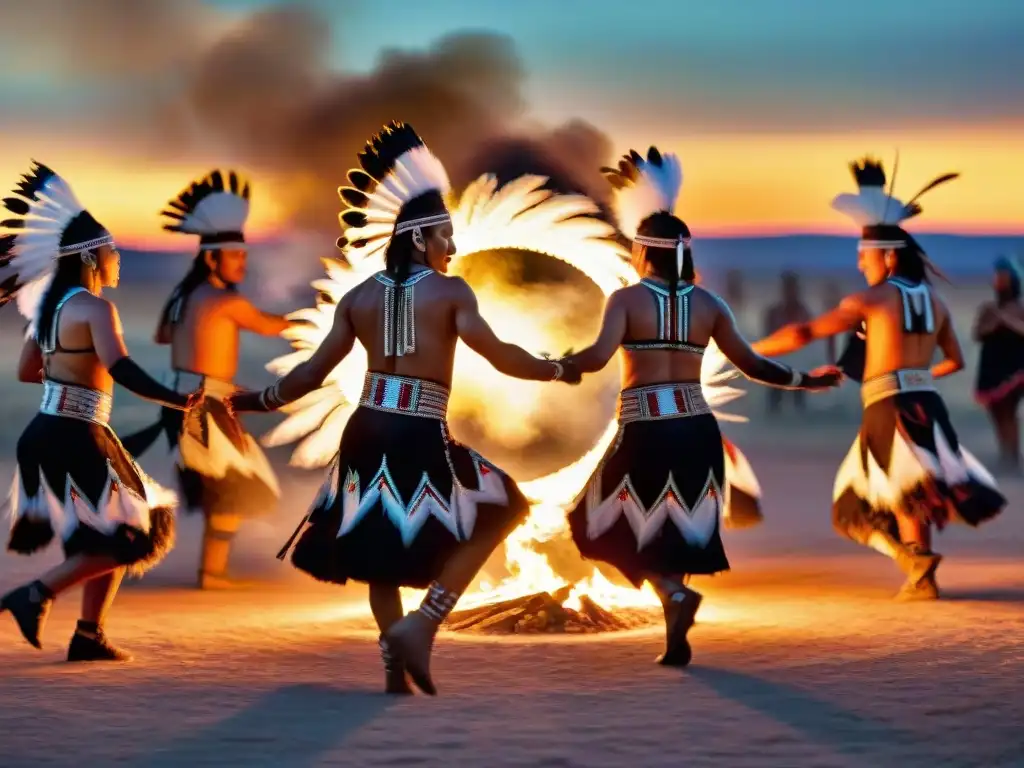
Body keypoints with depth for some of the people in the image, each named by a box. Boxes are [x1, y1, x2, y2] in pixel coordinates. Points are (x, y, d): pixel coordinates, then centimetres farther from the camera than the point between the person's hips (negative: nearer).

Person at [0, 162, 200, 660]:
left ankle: (89, 635, 16)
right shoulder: (95, 308, -14)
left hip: (46, 433, 9)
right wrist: (175, 401, -31)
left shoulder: (49, 305, 11)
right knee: (125, 536, 0)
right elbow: (120, 369, -28)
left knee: (99, 536, 18)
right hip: (75, 438, -9)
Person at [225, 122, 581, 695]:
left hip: (367, 431, 5)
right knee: (500, 511, 13)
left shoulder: (359, 297, 10)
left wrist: (259, 400, 23)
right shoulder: (451, 290, -2)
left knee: (379, 542, 20)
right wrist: (557, 371, 7)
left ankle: (395, 655, 10)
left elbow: (314, 374, 9)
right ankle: (423, 622, 1)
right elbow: (500, 356, -7)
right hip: (421, 437, -5)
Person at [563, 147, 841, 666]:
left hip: (644, 429, -4)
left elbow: (598, 357, -20)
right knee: (679, 527, 16)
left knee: (626, 526, 11)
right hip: (696, 428, 4)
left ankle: (674, 594, -16)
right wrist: (806, 380, 21)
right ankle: (676, 639, 14)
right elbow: (751, 364, 9)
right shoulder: (709, 304, 6)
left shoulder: (627, 298, -5)